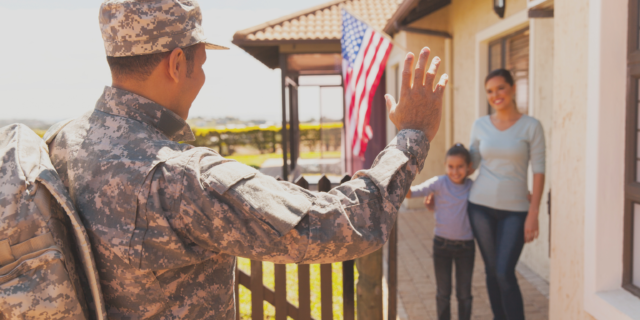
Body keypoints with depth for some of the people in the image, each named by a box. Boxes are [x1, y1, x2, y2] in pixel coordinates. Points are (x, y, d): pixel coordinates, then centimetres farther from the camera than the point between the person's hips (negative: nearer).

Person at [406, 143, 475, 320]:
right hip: (442, 244, -1)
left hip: (466, 246, 1)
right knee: (443, 293, 11)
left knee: (464, 294, 11)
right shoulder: (439, 183, -10)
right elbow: (411, 192, -19)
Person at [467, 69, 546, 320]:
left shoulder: (531, 127, -5)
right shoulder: (480, 126, 4)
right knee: (491, 271, 10)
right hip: (481, 205, 3)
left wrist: (533, 214, -9)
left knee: (505, 274, -10)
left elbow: (538, 171, -5)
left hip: (515, 210, -3)